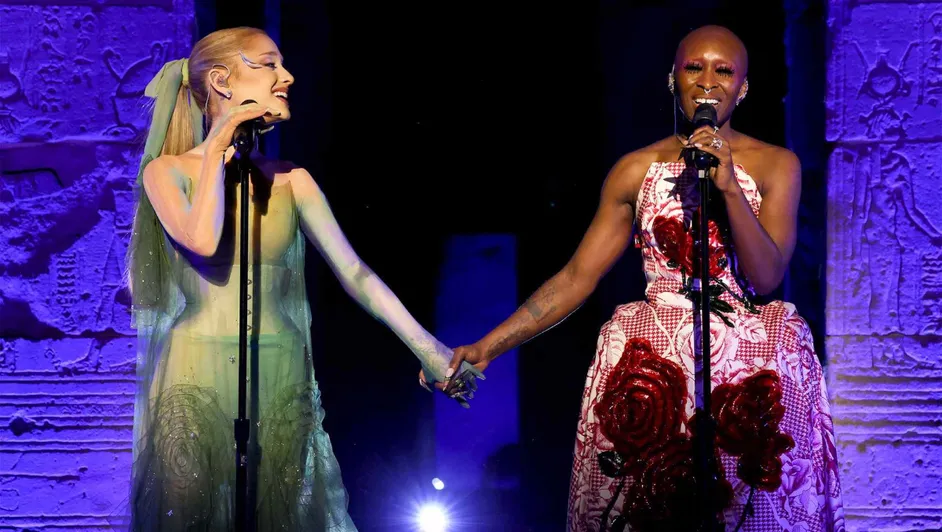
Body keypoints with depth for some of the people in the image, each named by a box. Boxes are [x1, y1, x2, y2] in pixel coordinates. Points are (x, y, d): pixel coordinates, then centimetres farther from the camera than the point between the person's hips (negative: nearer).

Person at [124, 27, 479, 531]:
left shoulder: (290, 180, 8)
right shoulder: (169, 170, 0)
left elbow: (354, 271, 4)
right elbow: (202, 242, -20)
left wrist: (427, 347, -3)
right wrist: (216, 149, -9)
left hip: (281, 377, 3)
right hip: (197, 376, -3)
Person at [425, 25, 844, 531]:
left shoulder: (775, 164, 3)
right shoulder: (636, 169, 5)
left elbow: (766, 276, -6)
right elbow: (576, 277, 4)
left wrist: (728, 186, -18)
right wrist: (487, 347, -3)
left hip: (750, 365, 0)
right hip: (653, 364, 1)